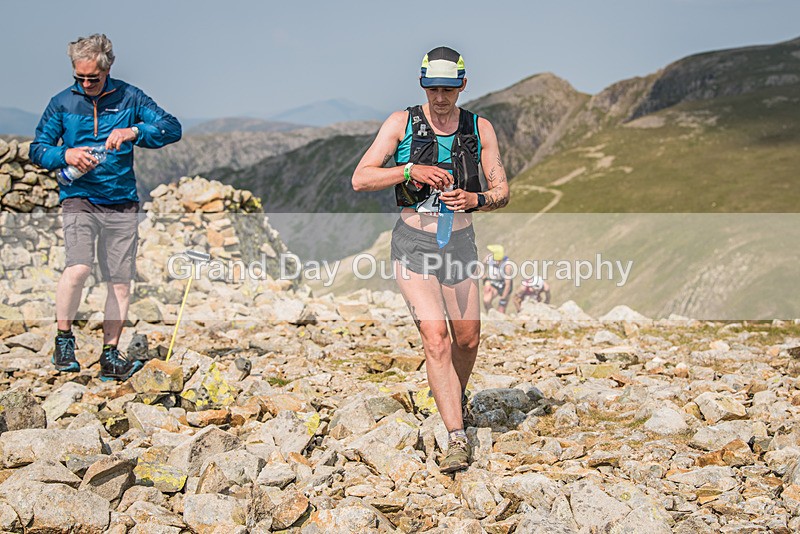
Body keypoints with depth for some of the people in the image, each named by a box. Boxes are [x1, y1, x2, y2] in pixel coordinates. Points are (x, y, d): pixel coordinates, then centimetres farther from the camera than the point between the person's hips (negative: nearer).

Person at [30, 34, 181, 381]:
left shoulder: (129, 98, 4)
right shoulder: (62, 102, 6)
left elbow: (173, 128, -2)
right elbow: (37, 149, 10)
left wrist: (134, 132, -18)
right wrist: (65, 155, -11)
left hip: (122, 203, 1)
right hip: (79, 199, -1)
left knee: (120, 281, 2)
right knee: (78, 268, -23)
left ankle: (110, 357, 13)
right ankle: (63, 339, -1)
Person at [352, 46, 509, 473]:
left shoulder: (480, 129, 4)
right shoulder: (401, 123, -3)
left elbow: (502, 191, 3)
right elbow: (360, 179, -7)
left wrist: (474, 199, -19)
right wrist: (410, 170, -21)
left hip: (459, 242, 3)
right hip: (413, 243, -3)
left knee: (467, 339, 12)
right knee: (435, 338, -16)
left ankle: (457, 397, 44)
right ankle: (457, 438, -14)